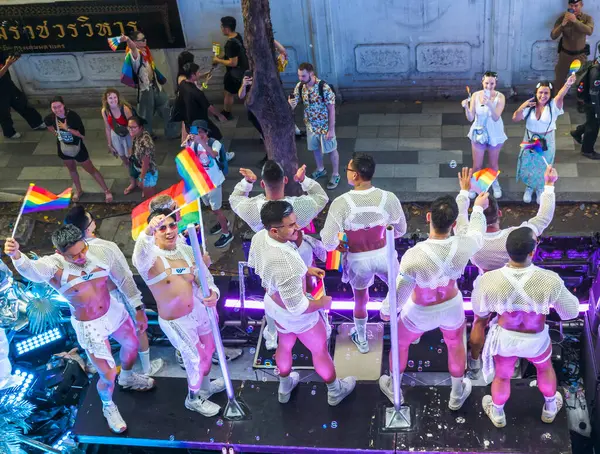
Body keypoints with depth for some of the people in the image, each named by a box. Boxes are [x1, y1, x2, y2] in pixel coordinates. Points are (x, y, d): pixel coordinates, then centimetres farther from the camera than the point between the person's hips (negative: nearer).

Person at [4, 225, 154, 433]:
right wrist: (16, 256, -75)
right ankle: (108, 406, 36)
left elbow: (124, 279, -5)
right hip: (89, 326, -4)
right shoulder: (54, 266, -29)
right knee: (108, 375, 1)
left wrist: (138, 309, 2)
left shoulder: (102, 252, -20)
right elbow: (31, 270, -53)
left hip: (114, 311, 4)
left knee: (132, 345, 27)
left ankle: (127, 378, 61)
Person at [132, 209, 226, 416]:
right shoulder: (150, 258, -27)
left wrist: (213, 293, -28)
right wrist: (148, 232, -74)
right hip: (176, 322, -6)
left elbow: (205, 278, -4)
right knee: (197, 359, 12)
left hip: (197, 309, 6)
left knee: (208, 347, 27)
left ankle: (205, 386, 58)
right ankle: (193, 399, 43)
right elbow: (140, 256, -53)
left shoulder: (187, 250, -8)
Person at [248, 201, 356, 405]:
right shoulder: (286, 266, -46)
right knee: (320, 350, 22)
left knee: (284, 344, 33)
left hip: (273, 305, 7)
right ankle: (335, 391, 50)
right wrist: (322, 303, -13)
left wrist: (304, 270, 2)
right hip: (297, 316, -7)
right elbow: (297, 307, -34)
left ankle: (285, 387, 60)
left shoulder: (259, 237, -21)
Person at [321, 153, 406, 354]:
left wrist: (337, 245, 1)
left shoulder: (341, 203, -25)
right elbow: (401, 230, -2)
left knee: (360, 299, 25)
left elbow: (327, 240, -22)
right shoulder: (388, 198, -18)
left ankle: (361, 339, 45)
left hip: (358, 259, -1)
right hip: (383, 255, 1)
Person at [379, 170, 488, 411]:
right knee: (456, 345, 34)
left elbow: (398, 295, -28)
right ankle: (457, 395, 57)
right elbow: (474, 231, -5)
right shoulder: (464, 247, -31)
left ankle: (394, 389, 55)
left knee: (399, 343, 30)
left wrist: (385, 312, -5)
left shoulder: (414, 256, -41)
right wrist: (478, 207, 15)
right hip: (451, 306, 3)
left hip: (421, 312, -2)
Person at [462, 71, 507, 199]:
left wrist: (490, 105, -44)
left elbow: (496, 117, -27)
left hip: (495, 134, 0)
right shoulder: (475, 95, -14)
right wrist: (466, 108, -33)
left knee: (493, 164, 18)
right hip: (478, 133, 1)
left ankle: (495, 183, 45)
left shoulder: (500, 97, -17)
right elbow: (470, 118, -13)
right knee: (477, 165, 9)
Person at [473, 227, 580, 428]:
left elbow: (480, 309, -10)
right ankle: (550, 408, 61)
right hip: (535, 341, 0)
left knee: (501, 376, 31)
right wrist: (567, 293, 3)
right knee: (545, 366, 35)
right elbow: (570, 312, -16)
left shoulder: (490, 280, -31)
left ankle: (497, 414, 58)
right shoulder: (550, 280, -34)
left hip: (505, 338, 0)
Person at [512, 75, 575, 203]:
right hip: (530, 141, 1)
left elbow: (560, 95, -39)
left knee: (543, 168, 16)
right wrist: (522, 107, -31)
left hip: (547, 142, -1)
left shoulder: (553, 105, -17)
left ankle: (540, 190, 42)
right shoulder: (529, 106, -11)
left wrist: (568, 85, -61)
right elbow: (515, 118, -13)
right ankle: (529, 188, 43)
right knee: (528, 166, 16)